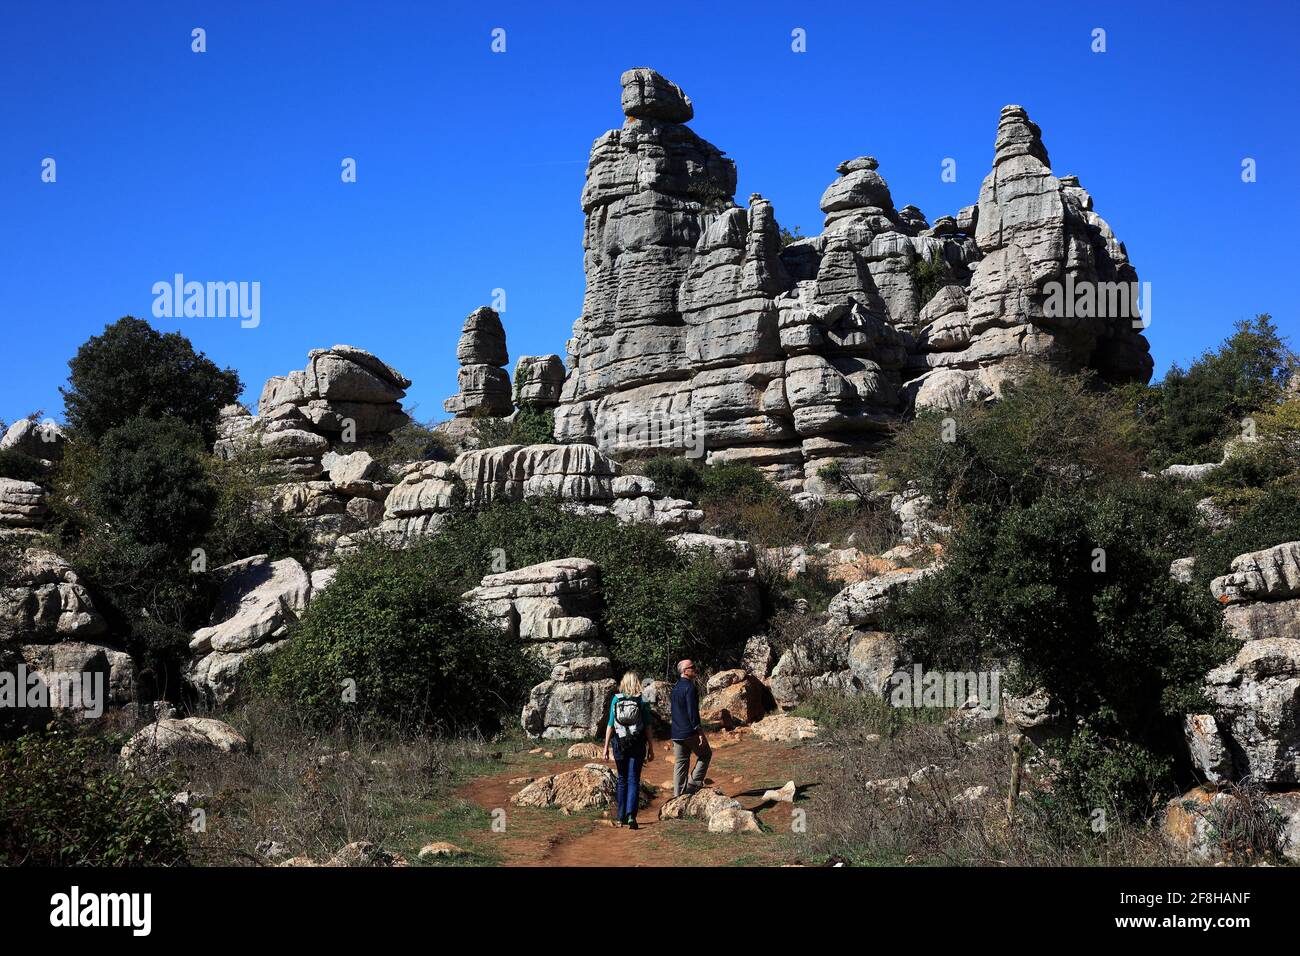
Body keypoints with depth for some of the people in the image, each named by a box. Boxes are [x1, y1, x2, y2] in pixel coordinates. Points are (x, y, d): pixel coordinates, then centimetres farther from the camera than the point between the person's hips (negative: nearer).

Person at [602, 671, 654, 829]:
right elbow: (647, 727, -4)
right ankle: (631, 815, -13)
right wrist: (651, 749, 3)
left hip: (619, 744, 2)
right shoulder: (641, 702, -4)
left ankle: (620, 817, 20)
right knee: (634, 780, 2)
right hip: (637, 745, -2)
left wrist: (606, 748, 4)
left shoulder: (616, 700, -1)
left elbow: (610, 725, -1)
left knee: (622, 780, 15)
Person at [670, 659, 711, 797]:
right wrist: (700, 732, -18)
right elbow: (692, 712, -20)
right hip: (690, 732, -8)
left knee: (680, 763, 11)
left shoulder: (676, 687, 14)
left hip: (676, 733, 8)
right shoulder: (690, 687, -15)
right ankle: (693, 784, 0)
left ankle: (678, 793, 10)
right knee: (705, 754, 8)